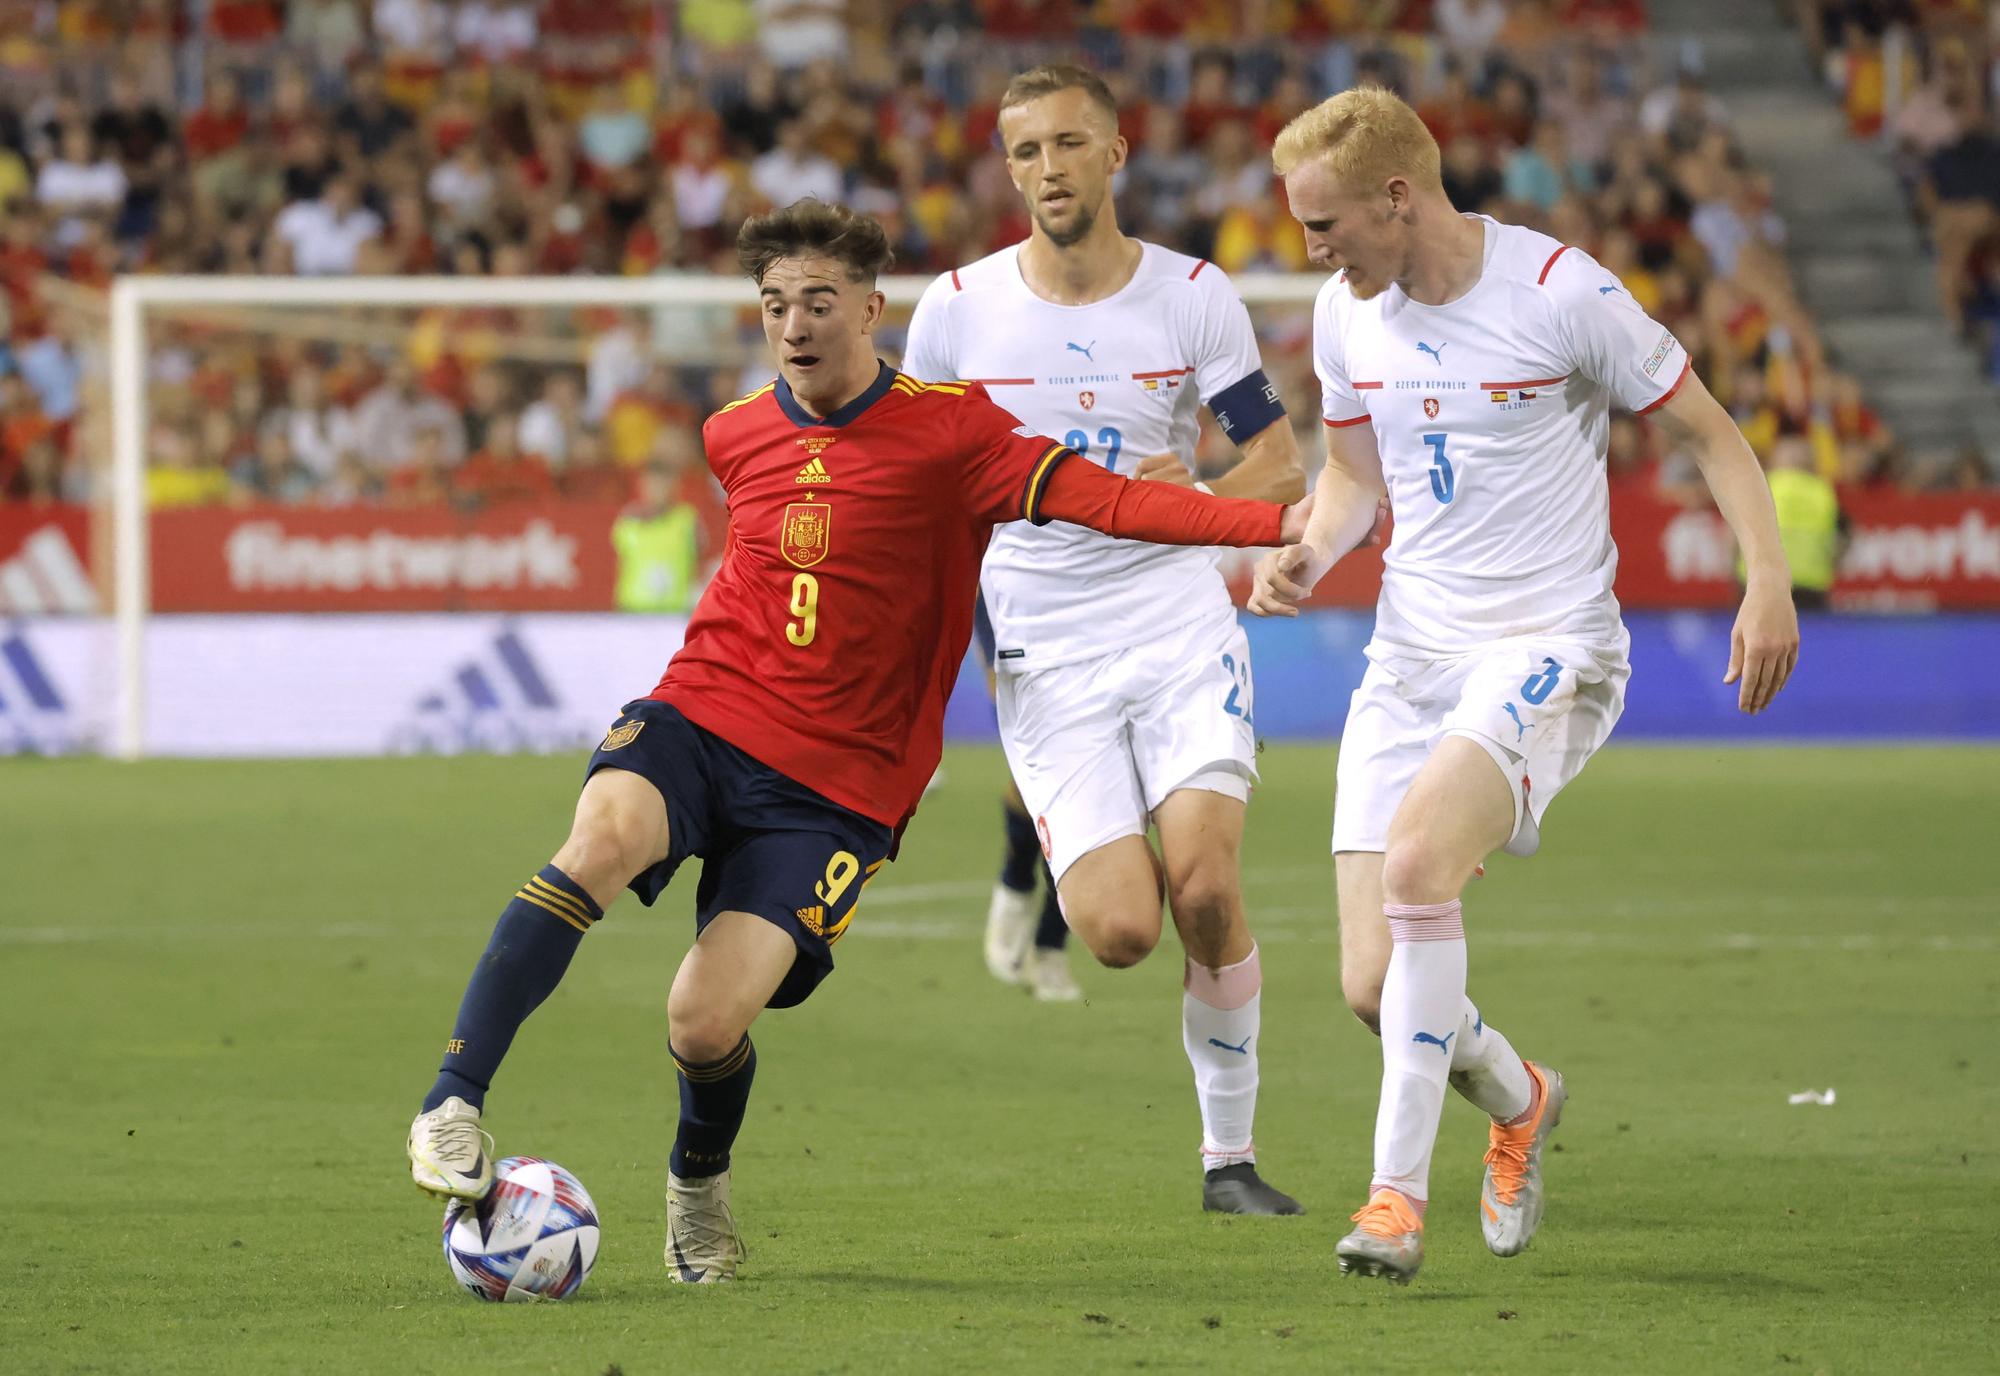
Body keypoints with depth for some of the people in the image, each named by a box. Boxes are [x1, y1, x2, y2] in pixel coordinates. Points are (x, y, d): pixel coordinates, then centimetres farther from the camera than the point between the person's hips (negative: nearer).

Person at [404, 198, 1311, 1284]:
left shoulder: (948, 431, -6)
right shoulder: (735, 434, 9)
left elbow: (1098, 498, -17)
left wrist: (1275, 523, -27)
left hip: (834, 785, -2)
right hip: (701, 716, 3)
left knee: (704, 1022, -15)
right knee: (603, 836, -32)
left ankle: (699, 1180, 21)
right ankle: (454, 1105, -29)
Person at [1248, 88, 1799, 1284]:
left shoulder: (1563, 293, -13)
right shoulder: (1347, 313, 5)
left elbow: (1710, 432, -3)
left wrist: (1769, 579, -17)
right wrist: (1309, 555, 0)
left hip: (1549, 650, -6)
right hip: (1409, 655, 6)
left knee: (1416, 863, -32)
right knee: (1376, 987, -4)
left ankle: (1400, 1188, -23)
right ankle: (1519, 1101, 30)